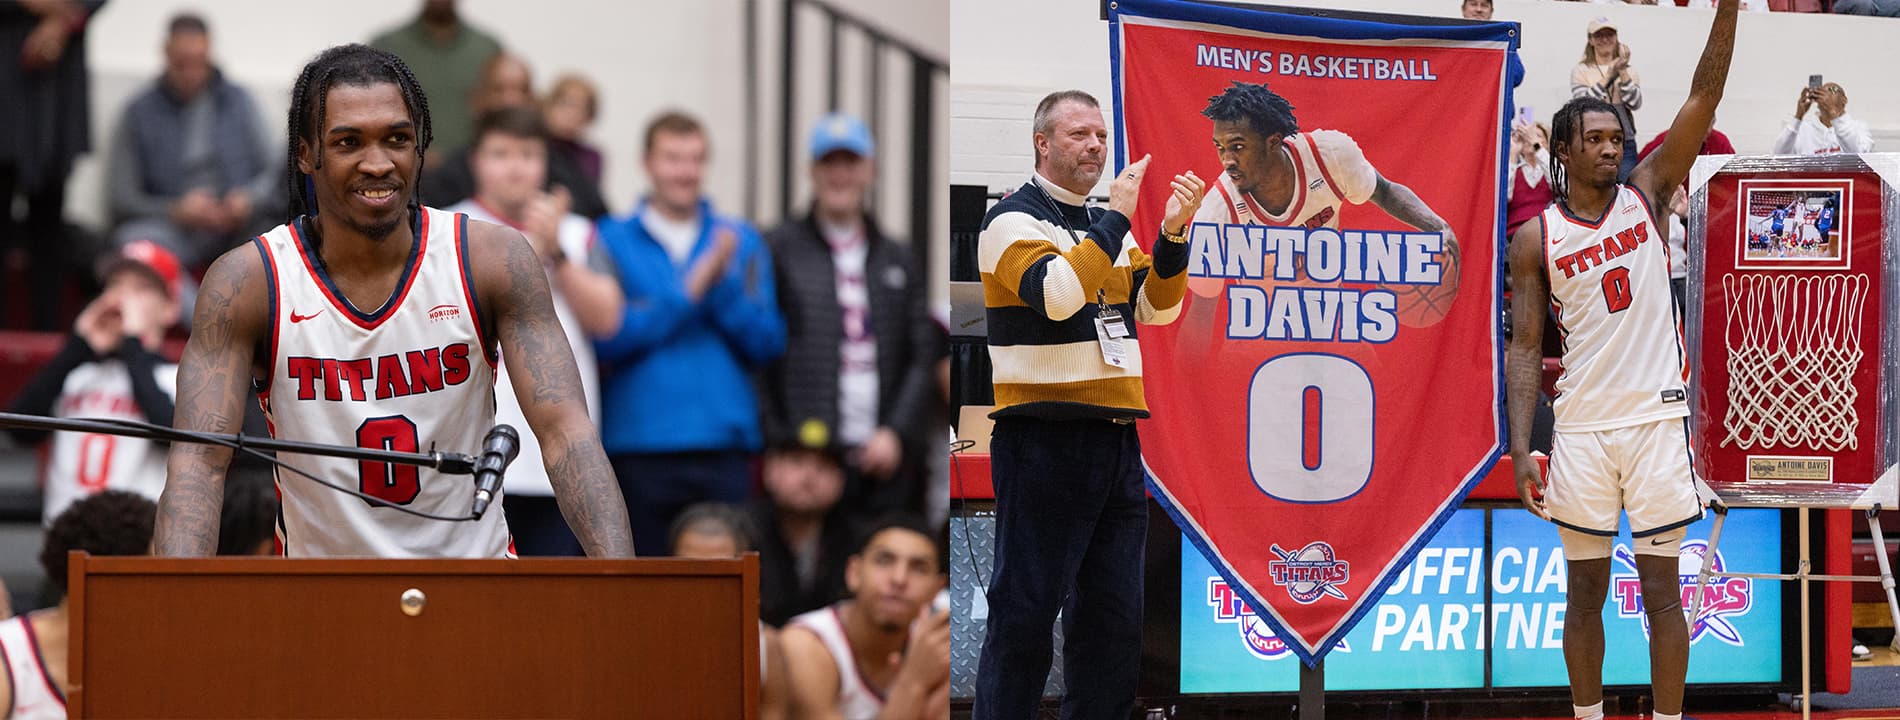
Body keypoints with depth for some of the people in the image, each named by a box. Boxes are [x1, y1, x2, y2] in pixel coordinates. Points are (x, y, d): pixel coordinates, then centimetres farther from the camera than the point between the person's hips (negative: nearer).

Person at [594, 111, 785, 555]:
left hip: (725, 446, 2)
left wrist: (723, 285, -9)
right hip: (640, 447, -2)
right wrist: (688, 293, -11)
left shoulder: (739, 241, 12)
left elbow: (767, 344, 5)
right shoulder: (612, 240, 4)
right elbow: (607, 339, -9)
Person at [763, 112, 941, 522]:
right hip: (806, 454, -4)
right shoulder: (779, 251, 5)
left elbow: (923, 359, 13)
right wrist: (781, 445, -7)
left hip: (886, 458, 4)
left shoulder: (896, 259, 18)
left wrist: (897, 433, -1)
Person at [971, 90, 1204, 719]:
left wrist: (1173, 232, -4)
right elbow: (1055, 292, -22)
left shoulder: (1107, 228, 19)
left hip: (1115, 443, 8)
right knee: (1025, 610, -7)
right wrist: (1115, 219, -18)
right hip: (1044, 442, -8)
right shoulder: (1014, 220, -5)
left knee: (1114, 614, 9)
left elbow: (1157, 306, 11)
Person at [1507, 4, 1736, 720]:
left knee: (1661, 590, 1)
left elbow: (1705, 95, -4)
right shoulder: (1535, 238, 3)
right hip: (1581, 427, 0)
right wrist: (1520, 449, -8)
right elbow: (1525, 347, 2)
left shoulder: (1646, 193, 5)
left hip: (1657, 418, 0)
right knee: (1585, 592, 7)